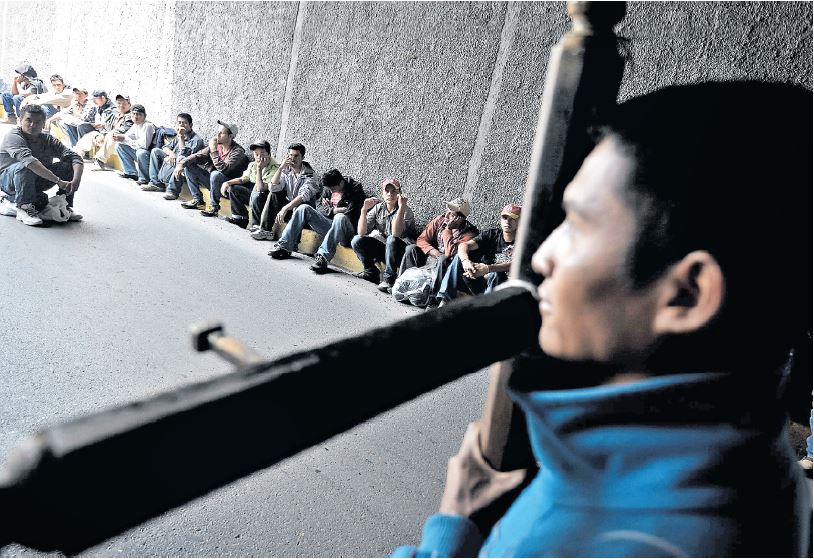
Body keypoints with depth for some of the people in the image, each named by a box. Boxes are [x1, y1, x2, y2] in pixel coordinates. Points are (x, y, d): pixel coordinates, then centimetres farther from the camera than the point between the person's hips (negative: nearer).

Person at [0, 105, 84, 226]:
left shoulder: (48, 140, -2)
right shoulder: (13, 137, -18)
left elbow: (75, 158, -13)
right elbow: (28, 160, -37)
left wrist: (76, 181, -35)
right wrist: (59, 181, -46)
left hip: (36, 181, 5)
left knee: (69, 165, -12)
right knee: (24, 167, -38)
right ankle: (23, 206, -23)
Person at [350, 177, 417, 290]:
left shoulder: (406, 211, -13)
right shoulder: (377, 208, 0)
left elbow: (395, 234, -32)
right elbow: (361, 232, -9)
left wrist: (401, 207, -34)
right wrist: (364, 210, -21)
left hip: (401, 251, -4)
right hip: (382, 249, 5)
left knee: (392, 240, -36)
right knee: (356, 240, -14)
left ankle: (389, 278, -22)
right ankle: (371, 272, 3)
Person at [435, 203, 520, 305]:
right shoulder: (491, 235, 7)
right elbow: (463, 245, -8)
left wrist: (488, 268, -39)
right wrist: (465, 261, -32)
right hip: (479, 281, 4)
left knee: (495, 274, -35)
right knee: (459, 257, -14)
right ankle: (444, 302, -25)